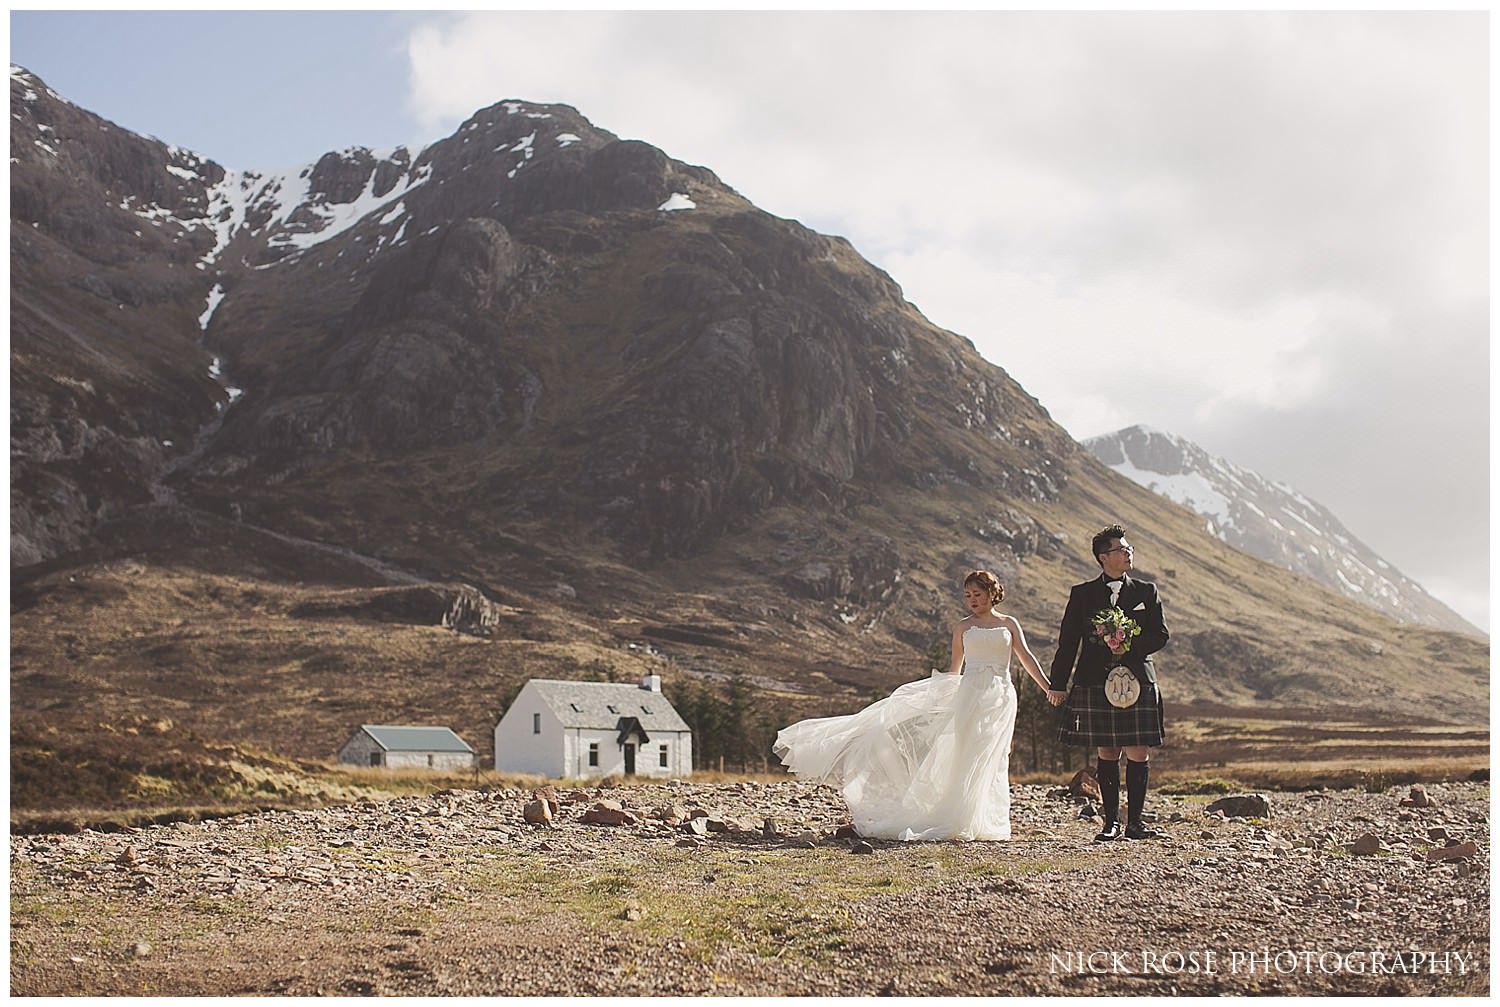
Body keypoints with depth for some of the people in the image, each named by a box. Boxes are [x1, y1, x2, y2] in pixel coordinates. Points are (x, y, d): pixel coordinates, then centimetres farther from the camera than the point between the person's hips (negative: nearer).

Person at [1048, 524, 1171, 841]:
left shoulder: (1146, 592, 10)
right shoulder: (1082, 594, 7)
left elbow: (1160, 635, 5)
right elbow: (1068, 641, 6)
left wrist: (1130, 646, -11)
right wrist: (1058, 683, 3)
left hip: (1138, 682, 1)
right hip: (1097, 684, 0)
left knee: (1138, 754, -2)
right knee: (1107, 754, 4)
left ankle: (1134, 822, 6)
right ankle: (1111, 822, 11)